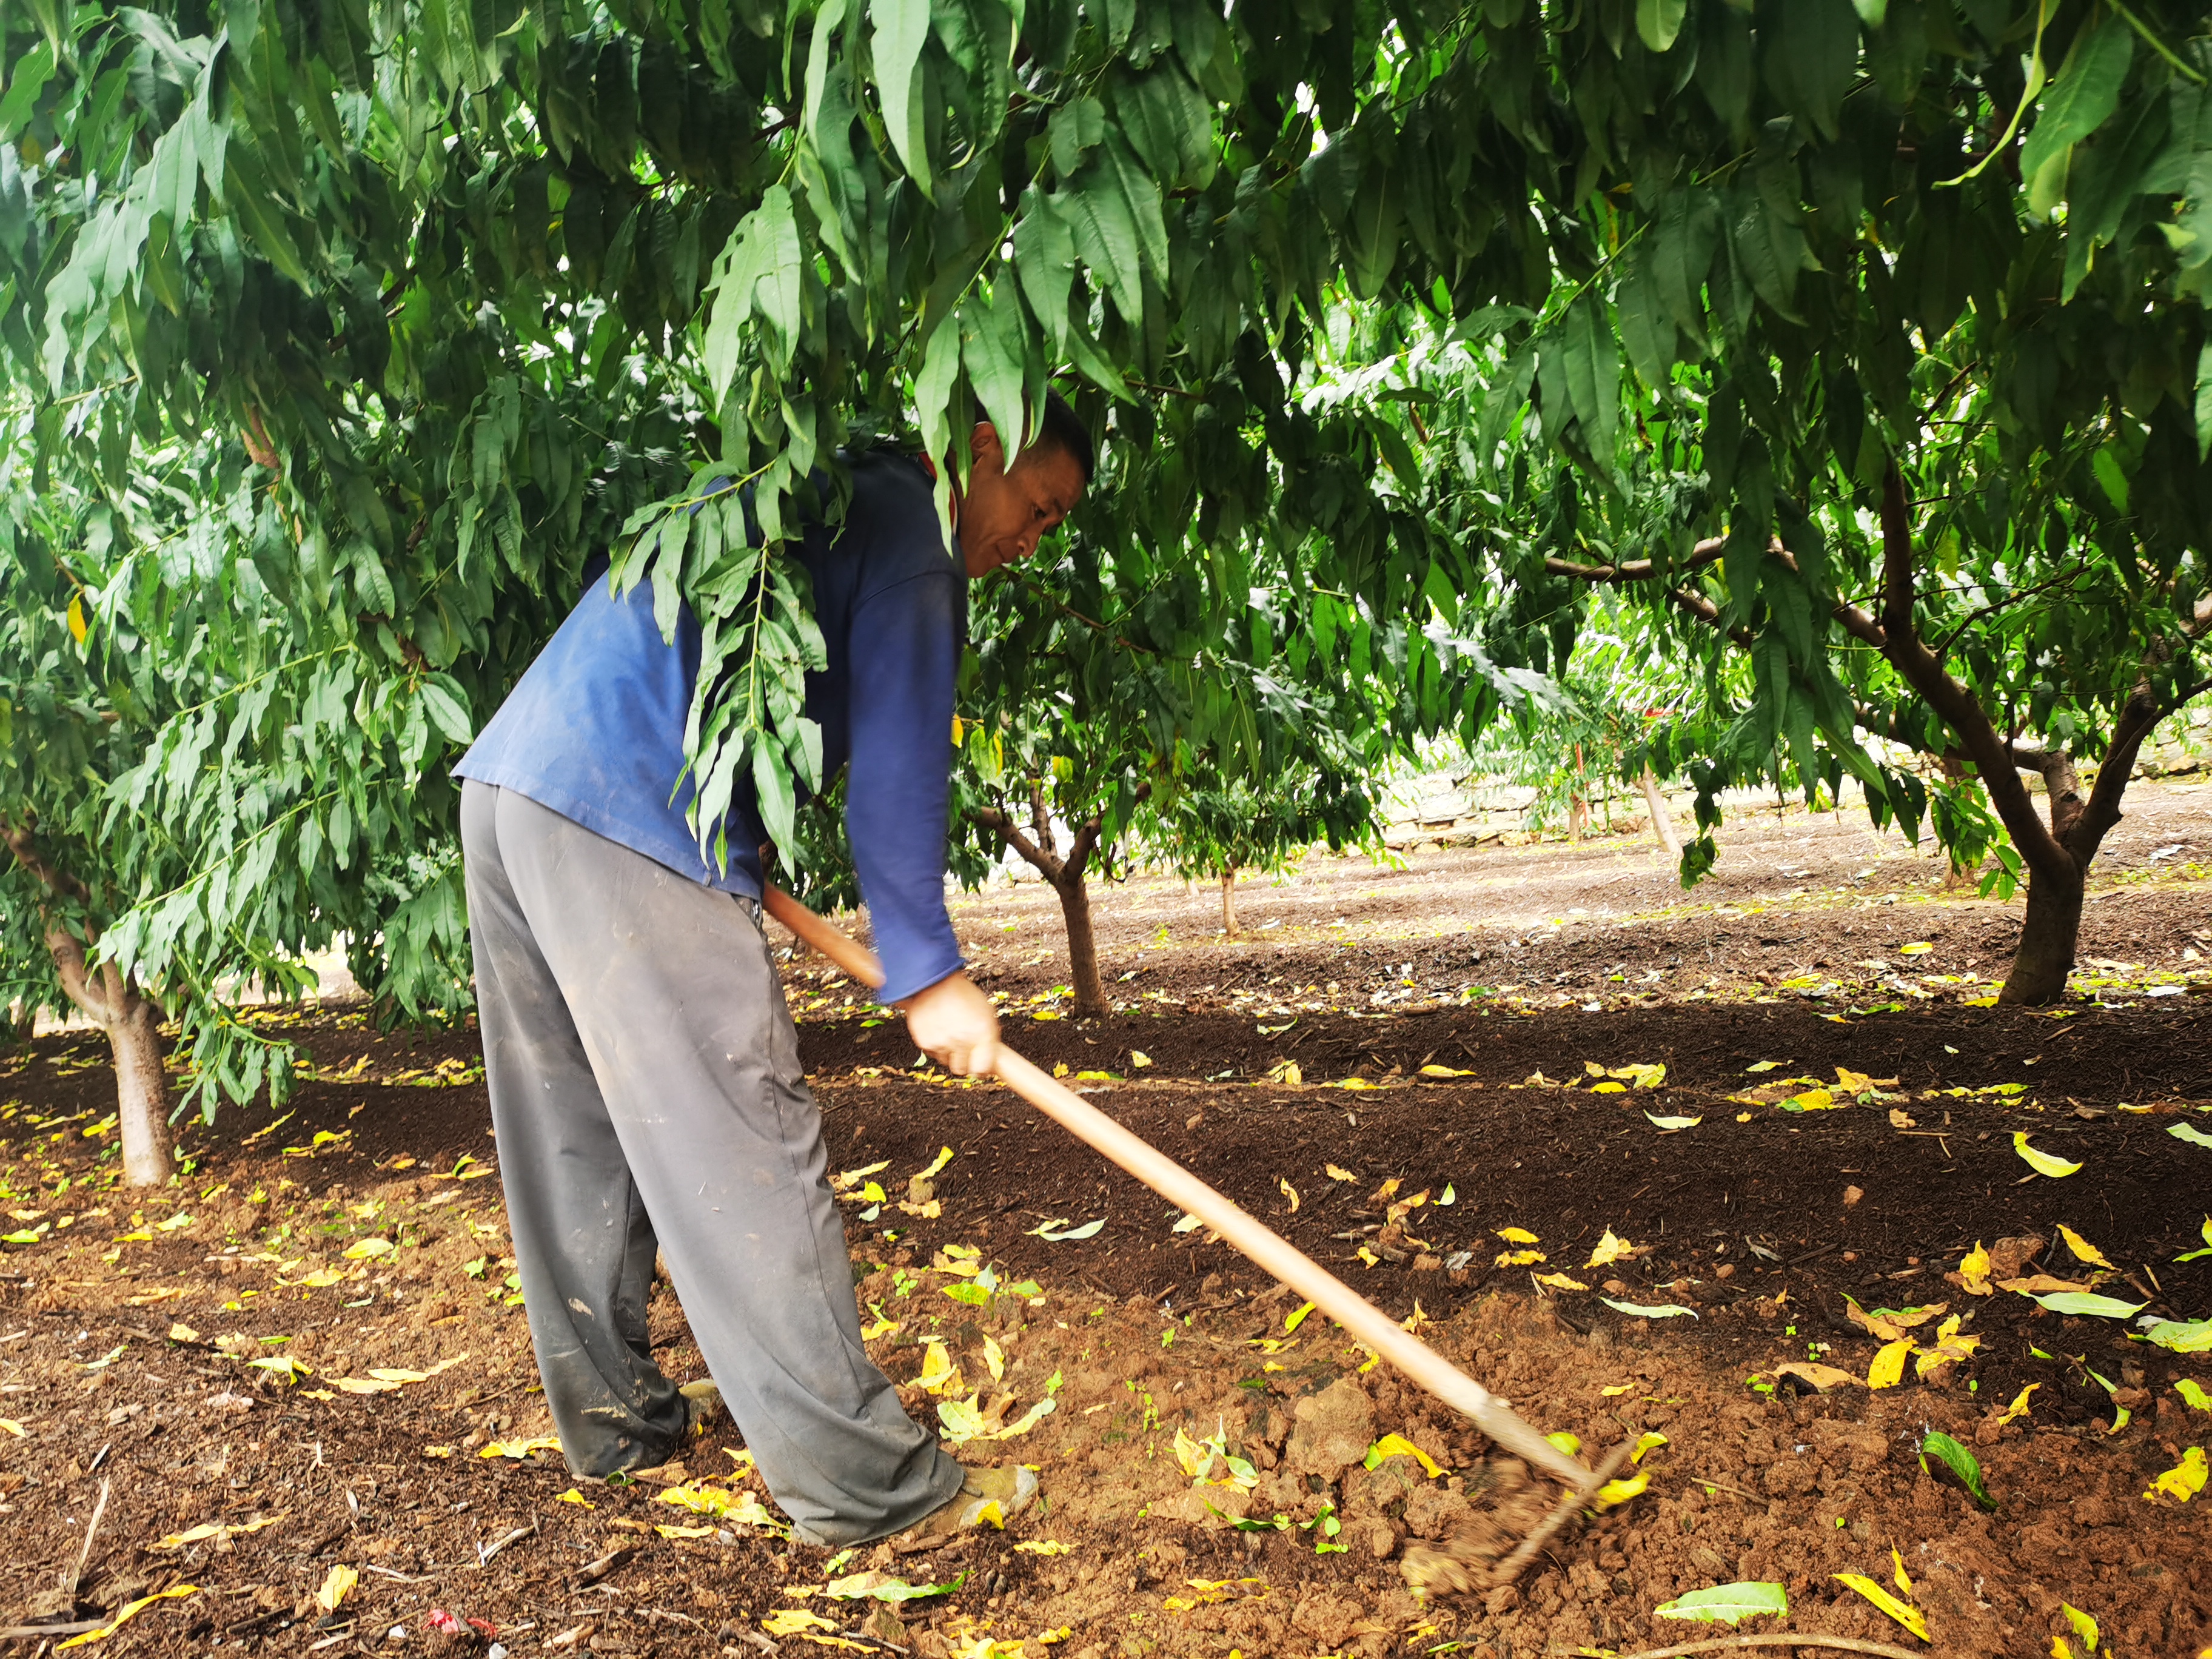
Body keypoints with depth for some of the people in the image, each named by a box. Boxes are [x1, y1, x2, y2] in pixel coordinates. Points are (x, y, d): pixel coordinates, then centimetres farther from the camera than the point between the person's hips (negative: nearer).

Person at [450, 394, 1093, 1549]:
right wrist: (925, 974, -6)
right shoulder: (905, 524, -1)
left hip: (503, 786, 10)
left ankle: (615, 1420, 29)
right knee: (740, 1151, -7)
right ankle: (868, 1488, 0)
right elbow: (895, 760, -9)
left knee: (574, 1139, 16)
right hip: (626, 823, -10)